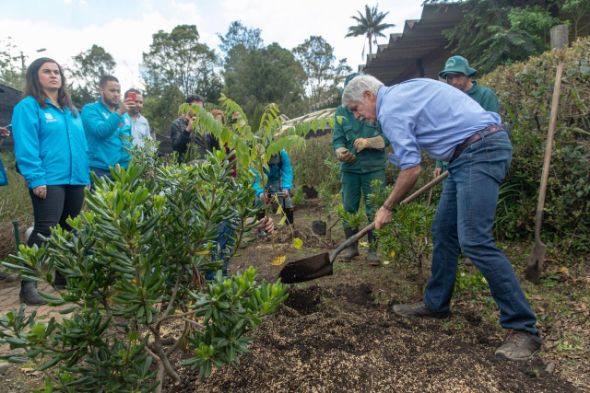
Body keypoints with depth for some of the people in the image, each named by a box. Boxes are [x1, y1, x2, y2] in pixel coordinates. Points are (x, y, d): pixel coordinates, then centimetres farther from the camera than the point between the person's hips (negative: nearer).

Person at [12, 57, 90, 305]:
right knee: (44, 232, -9)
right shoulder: (28, 107, -2)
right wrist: (35, 179, -18)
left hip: (75, 180, 7)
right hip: (48, 181, -7)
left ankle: (64, 277, 25)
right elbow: (25, 147, -11)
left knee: (71, 231, 12)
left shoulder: (71, 110, 19)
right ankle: (28, 285, 1)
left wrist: (86, 175, 13)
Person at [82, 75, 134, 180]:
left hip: (123, 170, 5)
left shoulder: (125, 115, 16)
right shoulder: (90, 109, -1)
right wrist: (119, 113, -26)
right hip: (100, 170, -5)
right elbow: (100, 131, -19)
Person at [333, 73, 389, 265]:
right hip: (349, 168, 3)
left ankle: (373, 248, 14)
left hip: (374, 167, -3)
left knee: (374, 209, 0)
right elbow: (337, 140, -2)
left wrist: (368, 142, -22)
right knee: (349, 208, 9)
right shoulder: (341, 111, 4)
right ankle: (351, 246, 24)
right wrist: (340, 152, -23)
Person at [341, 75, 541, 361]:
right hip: (468, 154, 10)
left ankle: (523, 327, -5)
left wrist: (387, 208, -3)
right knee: (443, 231, 11)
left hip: (481, 151, -10)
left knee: (474, 240, -15)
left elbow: (412, 169, -15)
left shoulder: (390, 109, -11)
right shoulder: (402, 92, 19)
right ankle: (436, 303, 22)